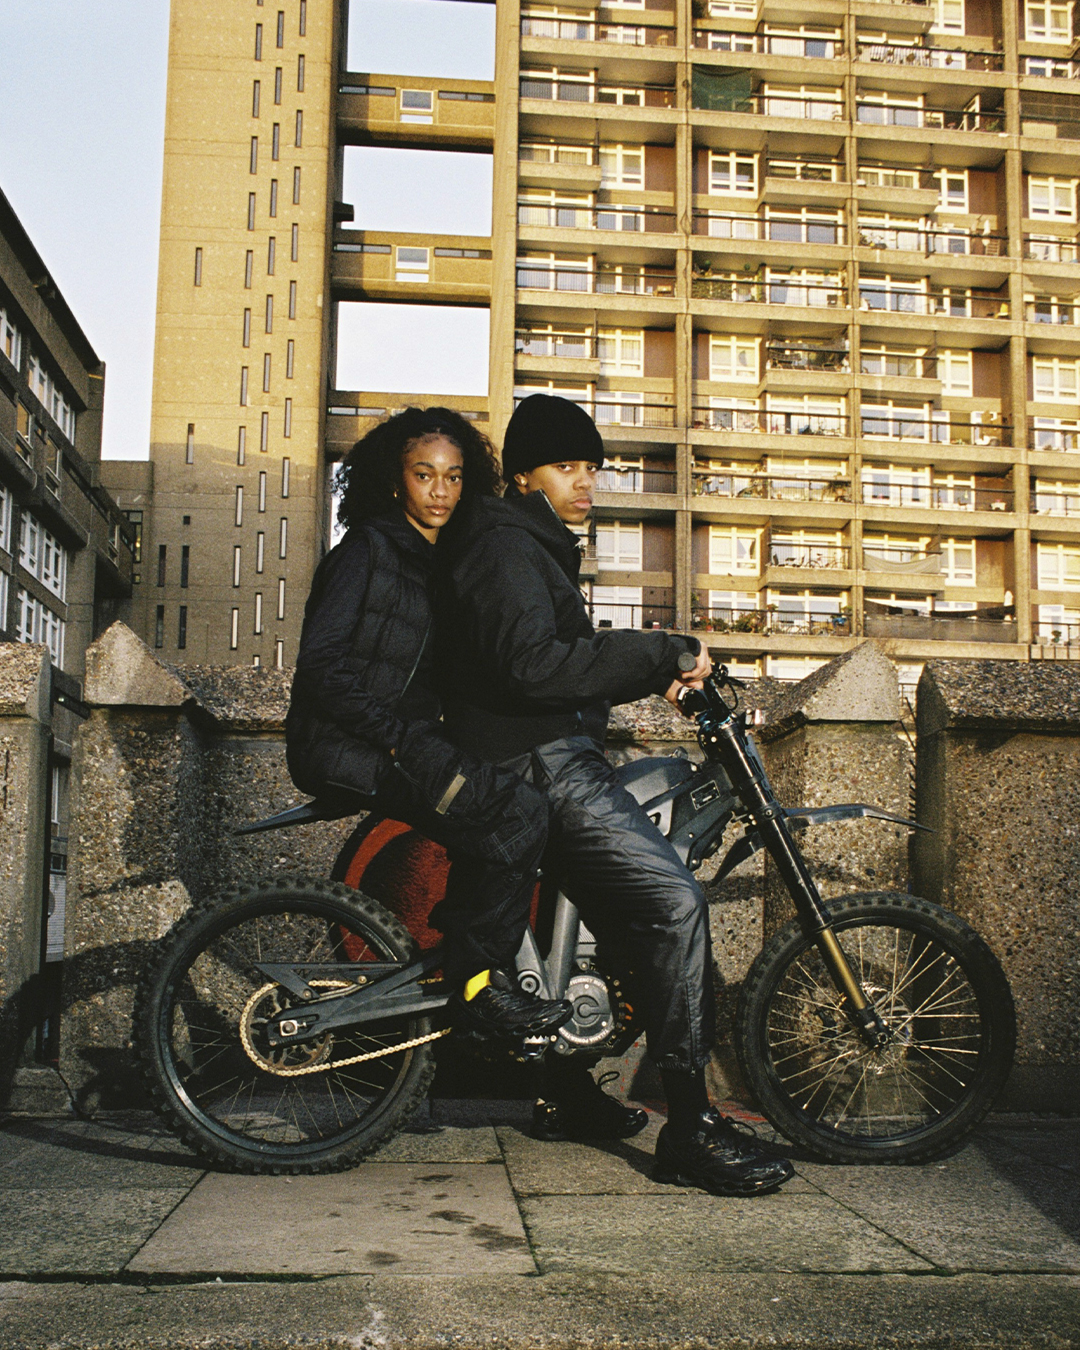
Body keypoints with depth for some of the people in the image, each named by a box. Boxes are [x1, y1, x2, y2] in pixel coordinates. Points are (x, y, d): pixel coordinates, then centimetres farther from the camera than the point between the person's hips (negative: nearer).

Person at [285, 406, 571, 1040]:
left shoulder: (444, 565, 17)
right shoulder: (368, 550, -6)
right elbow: (320, 667, -16)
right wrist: (405, 739, -23)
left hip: (405, 744, 8)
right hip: (344, 749, -8)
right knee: (521, 812, -22)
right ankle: (480, 983, -12)